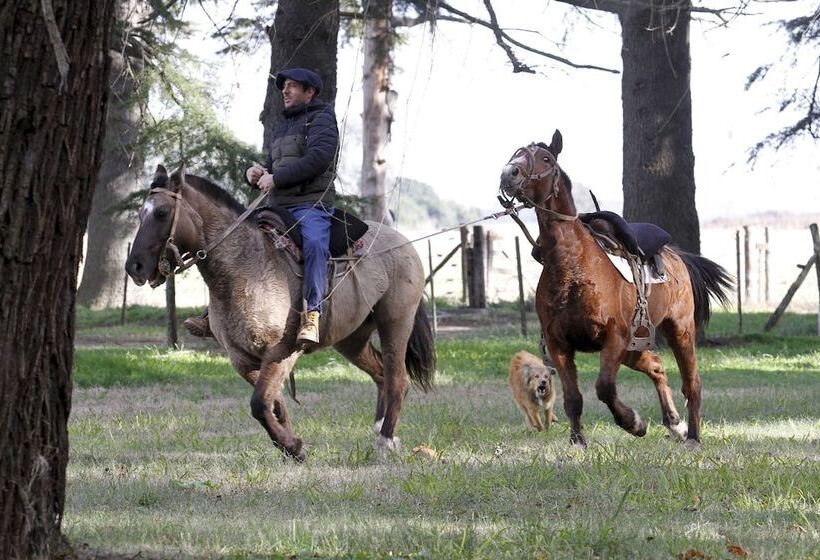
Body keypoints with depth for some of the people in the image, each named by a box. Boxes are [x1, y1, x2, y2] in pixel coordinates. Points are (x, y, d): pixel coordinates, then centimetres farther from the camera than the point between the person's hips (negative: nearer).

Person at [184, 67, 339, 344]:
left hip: (312, 204, -9)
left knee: (314, 243, -39)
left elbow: (319, 157, -17)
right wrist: (255, 173, 8)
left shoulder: (322, 120, 1)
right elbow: (272, 169, 34)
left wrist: (276, 178, -17)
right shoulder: (281, 129, 27)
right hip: (277, 206, 9)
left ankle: (312, 313, -44)